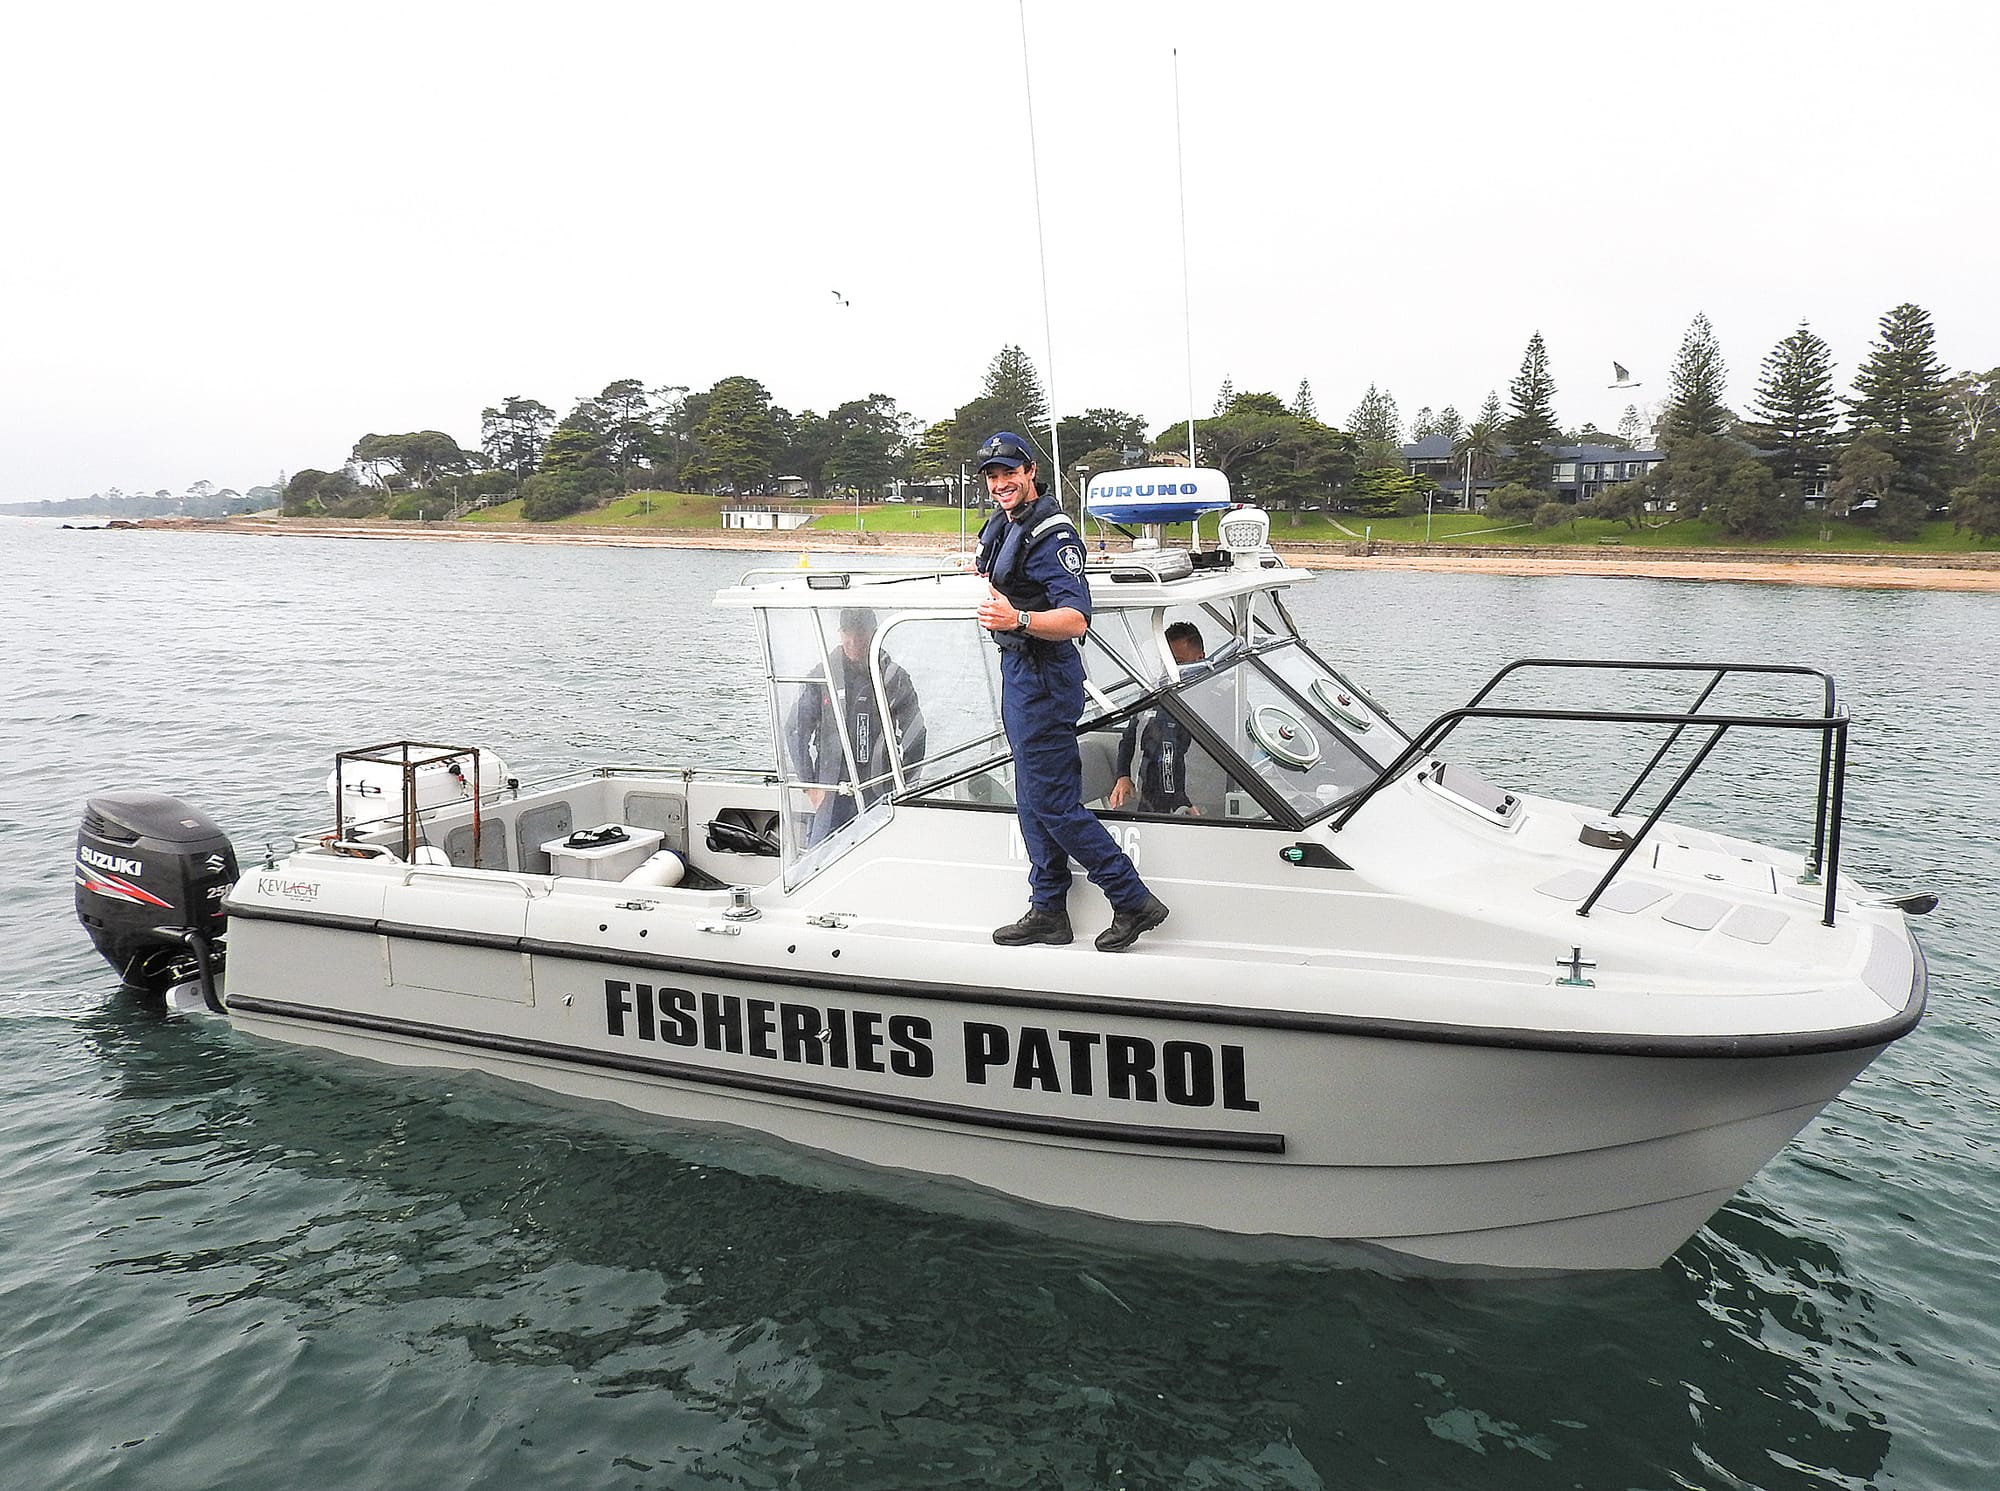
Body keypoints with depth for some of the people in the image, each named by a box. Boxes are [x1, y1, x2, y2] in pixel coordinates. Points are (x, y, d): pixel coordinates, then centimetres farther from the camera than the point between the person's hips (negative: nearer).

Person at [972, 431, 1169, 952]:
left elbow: (1075, 619, -32)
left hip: (1043, 676, -10)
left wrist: (1018, 619, -43)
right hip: (1017, 671, 10)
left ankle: (1134, 901, 2)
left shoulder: (1052, 536, -19)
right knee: (1032, 801, 13)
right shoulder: (1003, 524, 11)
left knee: (1053, 803, -8)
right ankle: (1048, 912, 22)